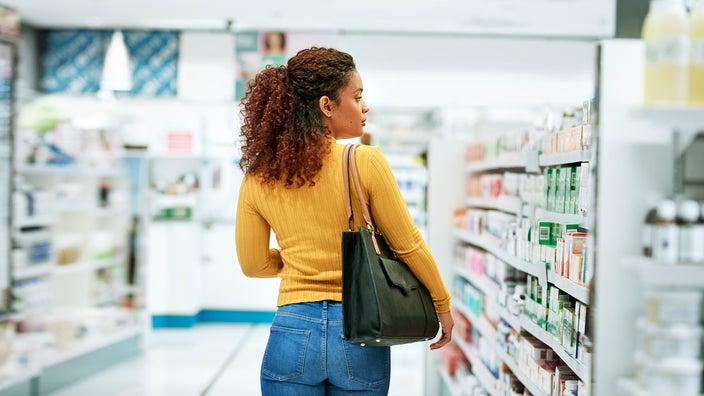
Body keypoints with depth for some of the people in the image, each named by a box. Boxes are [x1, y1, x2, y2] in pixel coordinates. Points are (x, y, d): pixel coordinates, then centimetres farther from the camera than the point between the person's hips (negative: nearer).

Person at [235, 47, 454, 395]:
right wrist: (442, 305, 10)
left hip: (293, 332, 2)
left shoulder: (258, 177, -1)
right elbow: (408, 246, -4)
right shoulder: (365, 162, -11)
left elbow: (254, 265, 8)